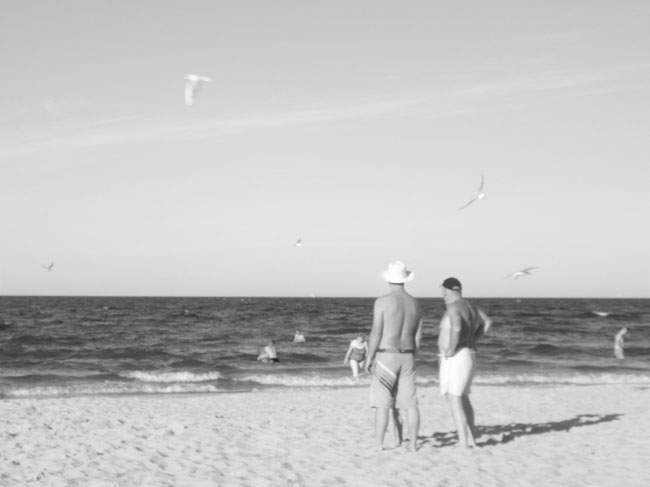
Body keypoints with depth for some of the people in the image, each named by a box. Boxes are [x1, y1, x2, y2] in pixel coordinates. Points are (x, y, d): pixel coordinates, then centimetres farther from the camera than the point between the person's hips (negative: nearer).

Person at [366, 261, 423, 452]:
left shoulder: (382, 301, -12)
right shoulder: (415, 304, 7)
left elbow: (376, 333, -14)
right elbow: (418, 337, 9)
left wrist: (369, 358, -5)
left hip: (385, 357, -5)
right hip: (406, 357, 5)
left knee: (382, 403, -2)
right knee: (411, 403, 7)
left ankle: (378, 445, -2)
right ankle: (413, 444, 8)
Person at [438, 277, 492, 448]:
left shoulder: (453, 308, -17)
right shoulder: (468, 306, 15)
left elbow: (456, 328, -36)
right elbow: (487, 321, 28)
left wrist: (451, 350, -23)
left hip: (455, 359, -10)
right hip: (467, 356, 10)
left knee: (454, 402, -9)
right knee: (463, 399, 20)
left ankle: (464, 443, -12)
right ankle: (471, 439, 27)